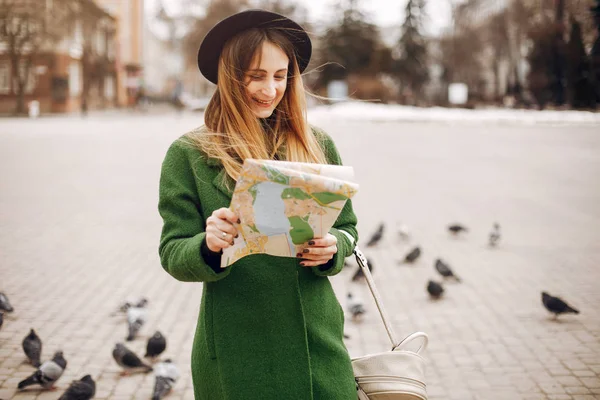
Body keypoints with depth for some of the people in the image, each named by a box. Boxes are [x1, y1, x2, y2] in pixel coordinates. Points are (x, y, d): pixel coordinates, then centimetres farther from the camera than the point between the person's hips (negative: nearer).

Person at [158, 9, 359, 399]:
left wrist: (332, 248, -11)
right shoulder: (188, 154, -3)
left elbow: (347, 226, 12)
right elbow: (173, 256, -4)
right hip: (235, 352, -2)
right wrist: (208, 245, -25)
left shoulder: (317, 144, 5)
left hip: (317, 341, 3)